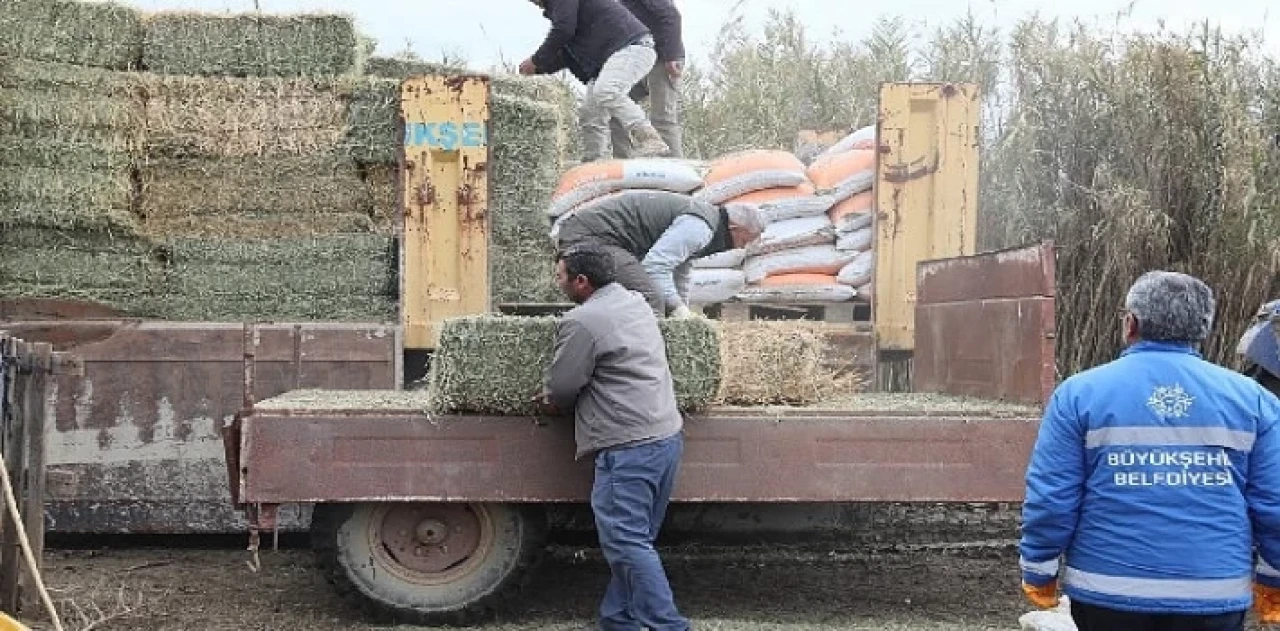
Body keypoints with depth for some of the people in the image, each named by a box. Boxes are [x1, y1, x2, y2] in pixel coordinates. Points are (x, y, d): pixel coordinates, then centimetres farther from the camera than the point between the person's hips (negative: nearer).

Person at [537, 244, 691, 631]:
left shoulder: (581, 322, -12)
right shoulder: (636, 302, 16)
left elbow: (561, 389, -8)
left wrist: (553, 403, 16)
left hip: (628, 447, -9)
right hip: (668, 437, 9)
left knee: (627, 543, -6)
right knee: (633, 540, 13)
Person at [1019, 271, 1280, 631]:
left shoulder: (1080, 393, -5)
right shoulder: (1250, 397, -1)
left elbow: (1050, 500, -6)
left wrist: (1038, 573, 6)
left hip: (1109, 593, -1)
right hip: (1215, 598, 1)